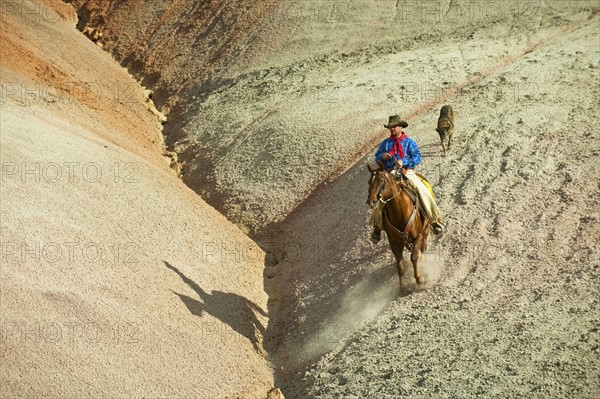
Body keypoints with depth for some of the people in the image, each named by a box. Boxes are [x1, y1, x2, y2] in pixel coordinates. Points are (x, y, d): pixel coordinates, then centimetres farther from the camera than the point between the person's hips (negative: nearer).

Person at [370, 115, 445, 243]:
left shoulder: (409, 142, 6)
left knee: (424, 191, -18)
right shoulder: (385, 143, 13)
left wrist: (403, 162, -18)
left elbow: (418, 157, -3)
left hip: (407, 172, -1)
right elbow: (376, 158, 15)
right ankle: (377, 228, -1)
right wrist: (382, 156, -9)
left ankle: (436, 220, -8)